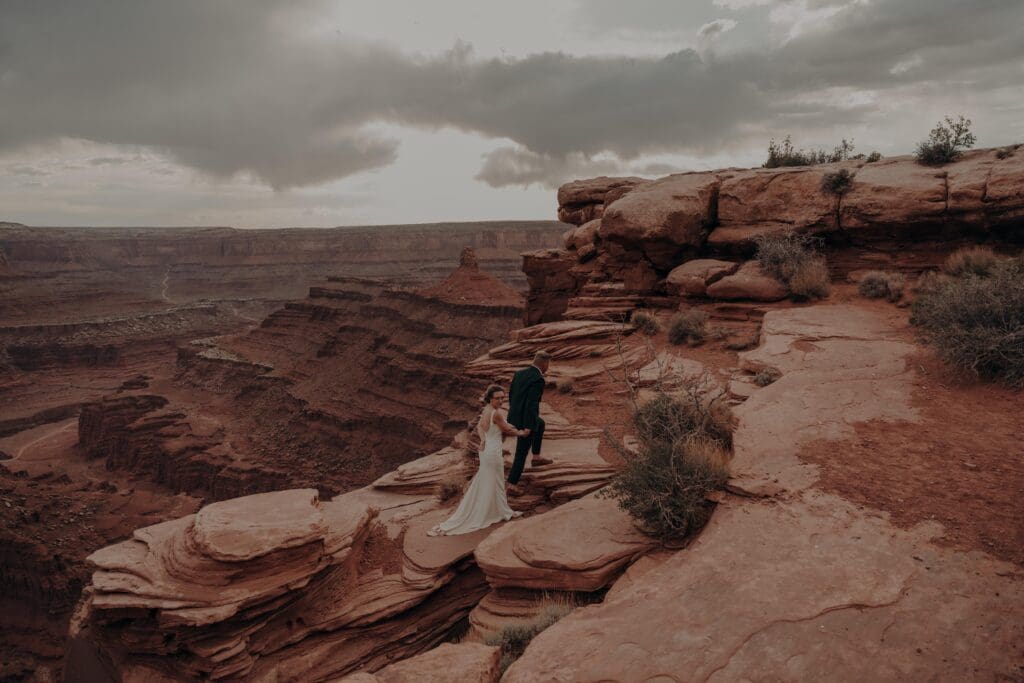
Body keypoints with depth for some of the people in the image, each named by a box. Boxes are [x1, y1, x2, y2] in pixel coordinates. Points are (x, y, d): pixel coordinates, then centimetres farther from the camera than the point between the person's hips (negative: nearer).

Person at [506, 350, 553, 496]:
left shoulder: (519, 373, 3)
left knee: (540, 424, 33)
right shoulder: (538, 380, -23)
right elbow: (531, 405, -28)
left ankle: (536, 457, 40)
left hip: (514, 417, 8)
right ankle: (512, 485, 15)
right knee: (522, 453, 7)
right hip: (525, 421, -8)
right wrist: (528, 427, -22)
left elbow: (511, 395, 12)